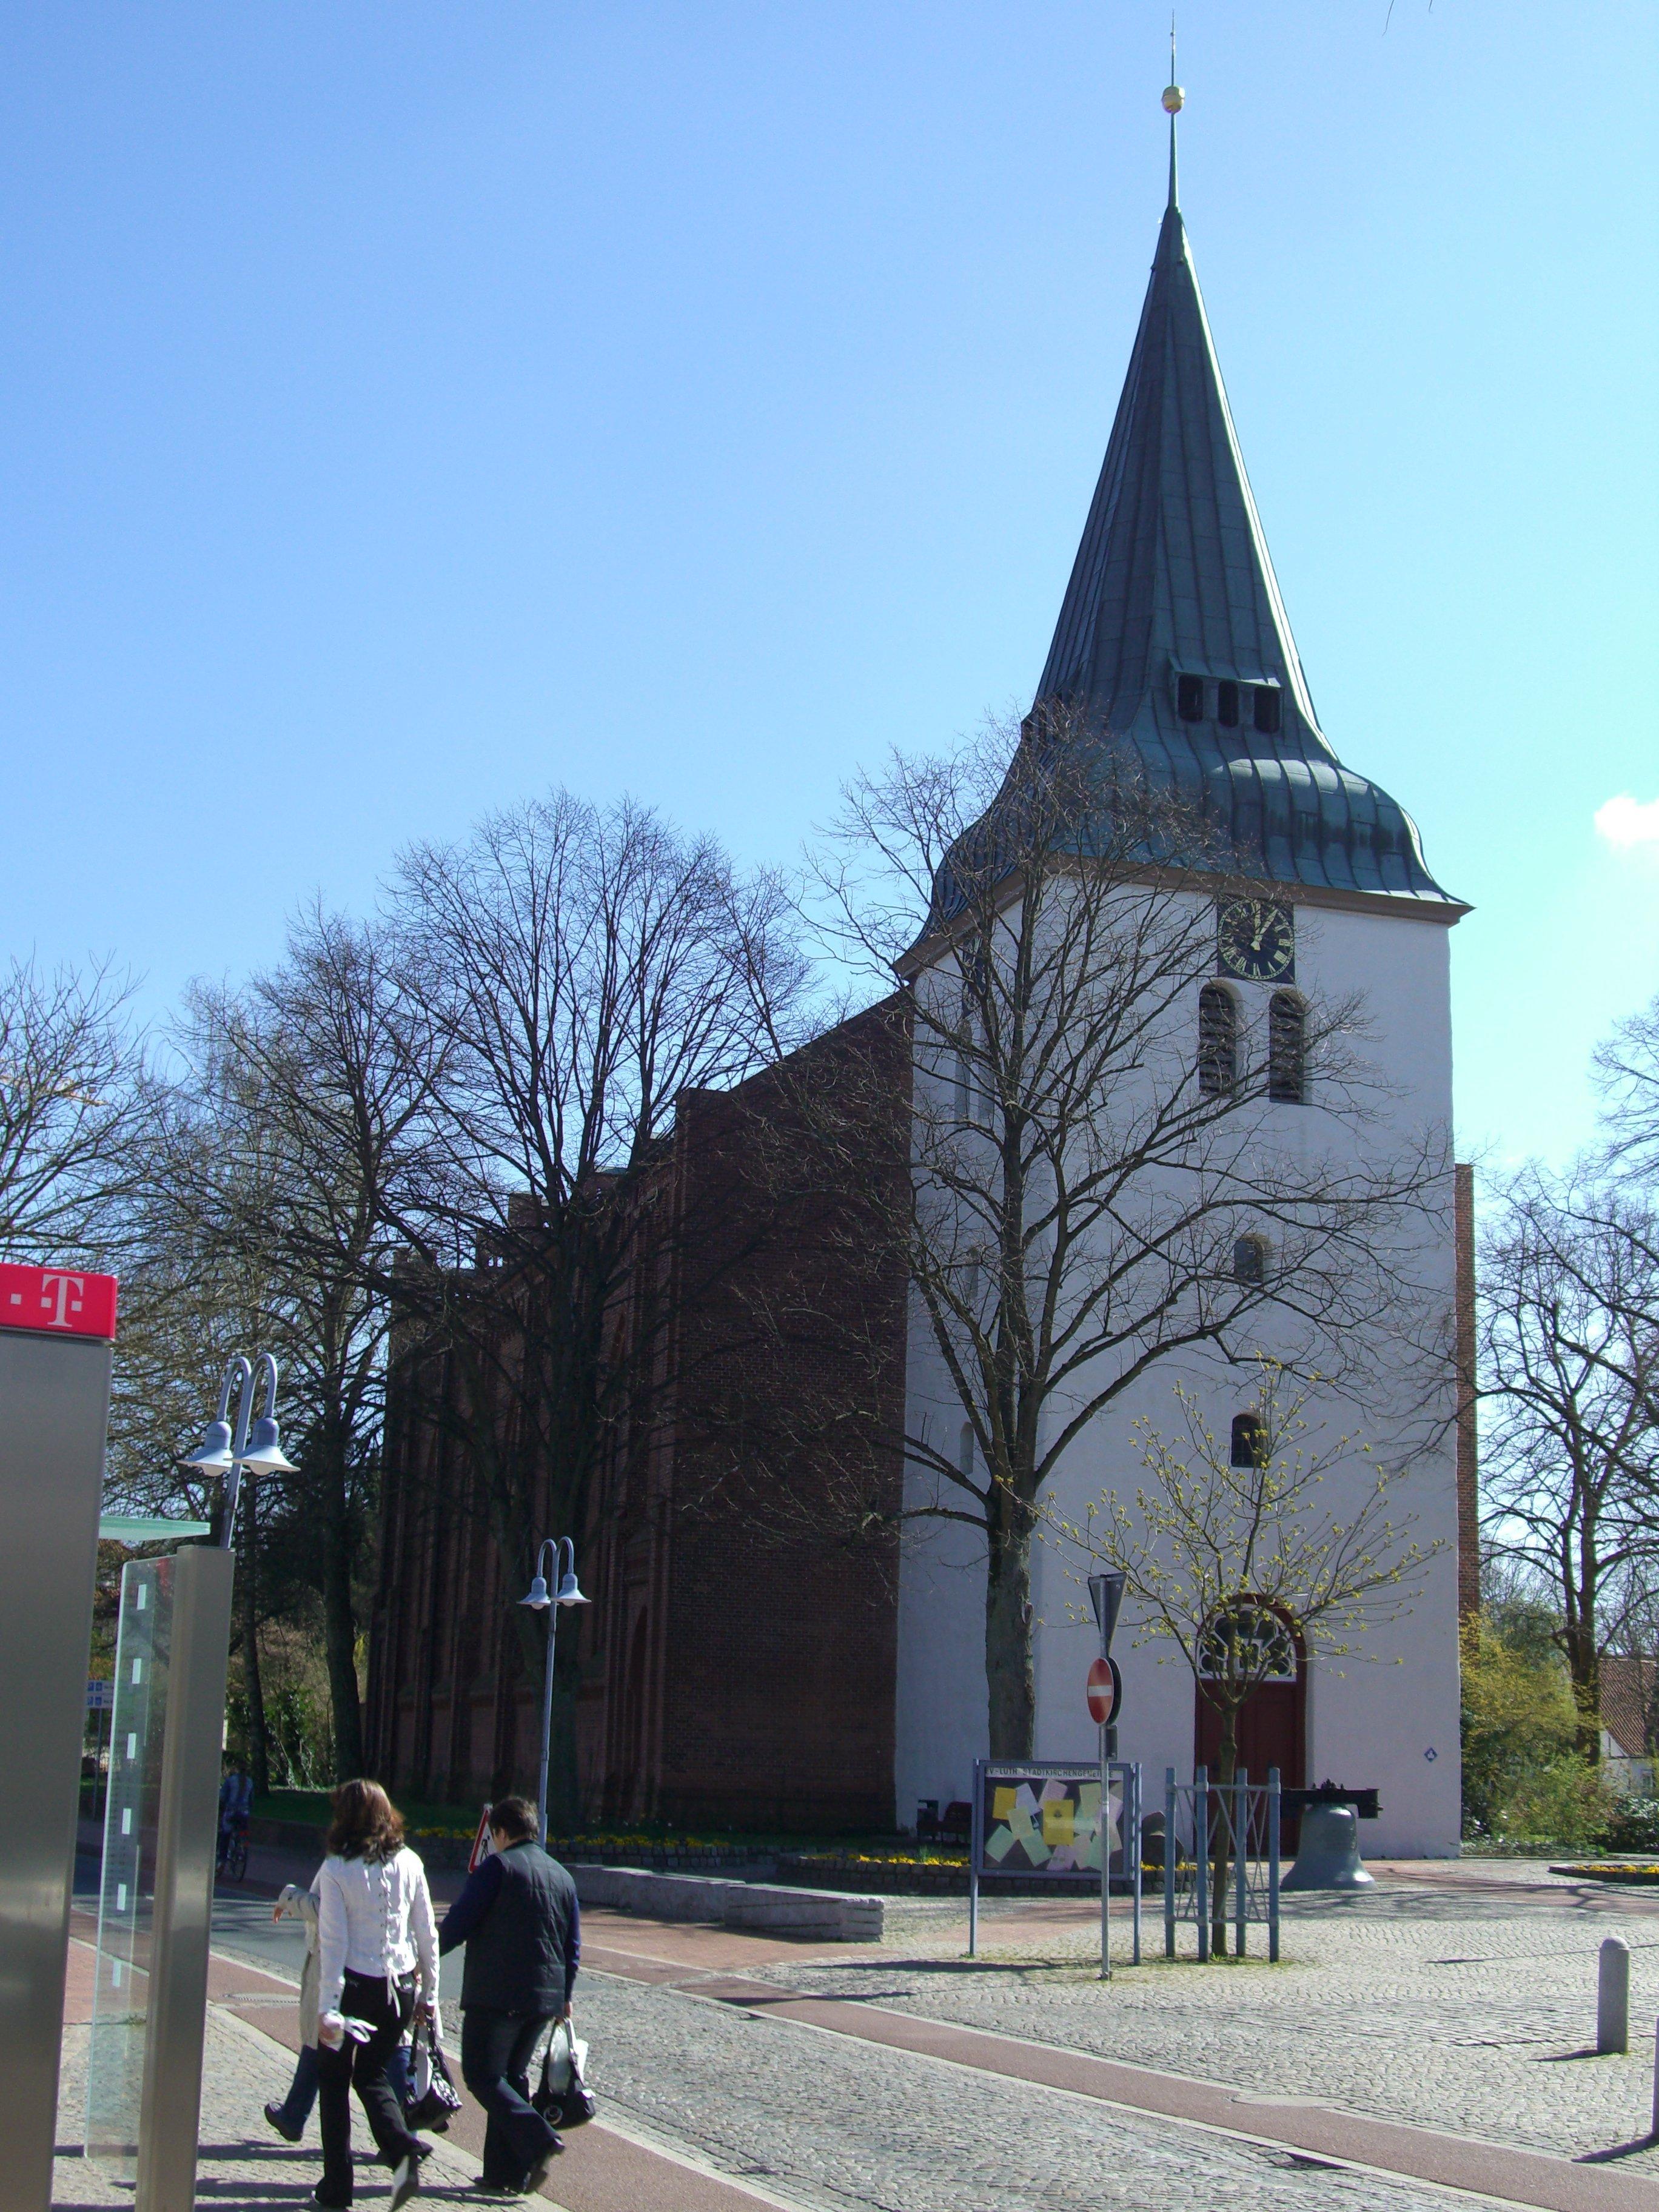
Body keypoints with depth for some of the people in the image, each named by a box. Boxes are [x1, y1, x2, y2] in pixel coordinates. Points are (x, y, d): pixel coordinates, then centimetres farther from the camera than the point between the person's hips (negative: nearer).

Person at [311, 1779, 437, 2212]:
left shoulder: (336, 1870, -11)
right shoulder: (409, 1863, 0)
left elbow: (332, 1942, -14)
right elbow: (427, 1932, 4)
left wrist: (327, 2008, -13)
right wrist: (428, 1992, 14)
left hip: (354, 1985, -4)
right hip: (400, 1988, 4)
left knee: (334, 2080, 13)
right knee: (372, 2074, 21)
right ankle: (404, 2151, -3)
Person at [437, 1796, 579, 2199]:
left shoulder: (497, 1867, -8)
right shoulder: (561, 1875, 14)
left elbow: (459, 1921, -10)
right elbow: (573, 1942, 17)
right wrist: (564, 1995, 26)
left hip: (497, 1994, -7)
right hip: (545, 1997, 7)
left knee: (482, 2075, -2)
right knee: (511, 2076, 15)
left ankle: (538, 2141, -19)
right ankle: (507, 2174, 13)